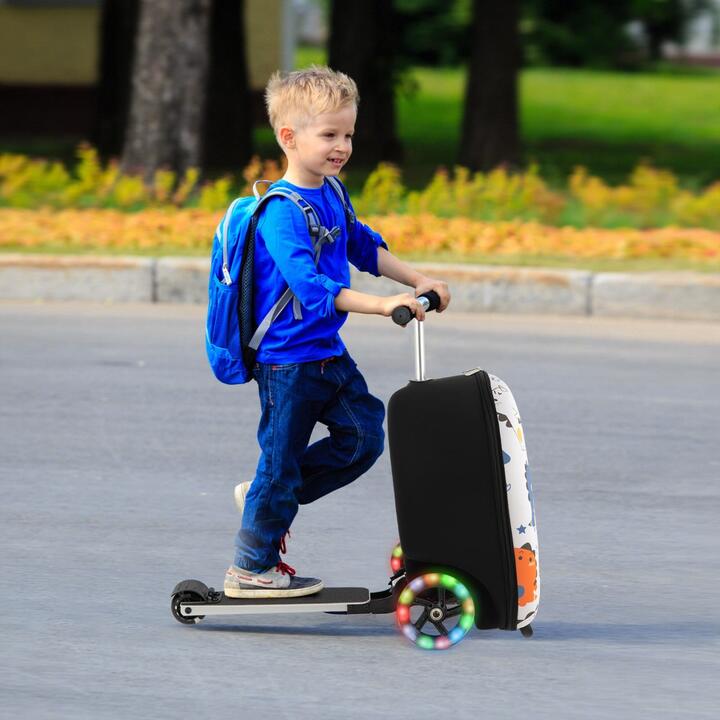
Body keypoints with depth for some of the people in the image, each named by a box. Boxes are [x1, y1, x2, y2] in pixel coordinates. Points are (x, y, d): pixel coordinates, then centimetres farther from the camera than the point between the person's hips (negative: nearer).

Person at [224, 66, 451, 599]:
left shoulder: (331, 195, 7)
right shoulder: (283, 212, -22)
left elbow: (364, 247, 22)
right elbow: (307, 284, -33)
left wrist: (417, 281, 14)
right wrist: (380, 305, -40)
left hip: (329, 354, 9)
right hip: (288, 360, -9)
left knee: (364, 433, 6)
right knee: (282, 458, 0)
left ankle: (268, 498, 20)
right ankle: (250, 569, 14)